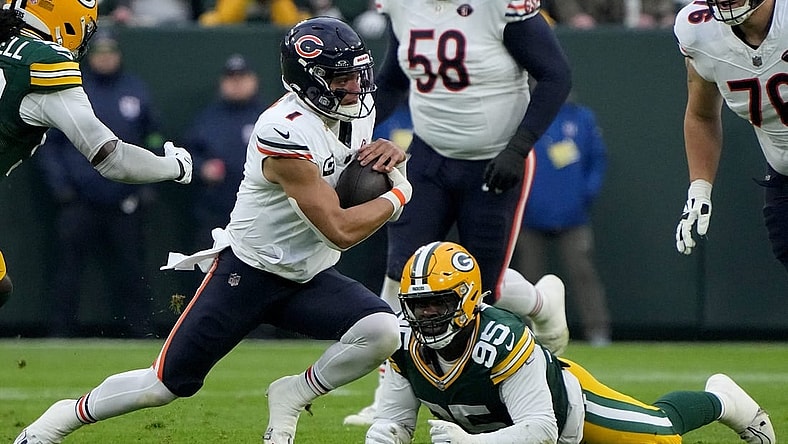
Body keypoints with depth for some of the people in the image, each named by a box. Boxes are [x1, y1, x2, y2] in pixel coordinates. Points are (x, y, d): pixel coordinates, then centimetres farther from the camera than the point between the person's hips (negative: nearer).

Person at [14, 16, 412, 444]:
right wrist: (398, 196, -12)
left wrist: (389, 152, -5)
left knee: (382, 331, -22)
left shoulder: (356, 110, -2)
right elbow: (340, 230, -28)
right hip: (247, 274, -6)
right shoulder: (288, 132, -28)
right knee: (168, 384, -1)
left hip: (310, 280, 6)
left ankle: (291, 395, 2)